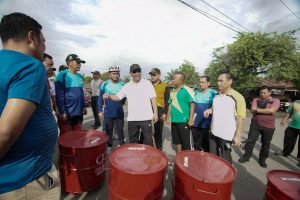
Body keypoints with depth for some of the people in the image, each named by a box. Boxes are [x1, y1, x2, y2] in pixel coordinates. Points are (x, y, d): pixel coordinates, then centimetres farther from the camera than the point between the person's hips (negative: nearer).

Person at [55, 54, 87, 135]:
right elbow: (59, 96, -13)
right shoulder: (62, 75, -10)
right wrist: (62, 112, -15)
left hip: (79, 113, 6)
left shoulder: (80, 76, 10)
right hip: (66, 114, -6)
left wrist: (83, 106, 15)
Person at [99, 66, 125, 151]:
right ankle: (109, 146, 33)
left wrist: (121, 103, -4)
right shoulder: (104, 84, -4)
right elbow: (100, 99, 1)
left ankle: (122, 145, 31)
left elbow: (124, 97, 9)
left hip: (119, 113, 0)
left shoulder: (122, 84, -4)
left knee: (120, 130, 13)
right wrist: (100, 110, -1)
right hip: (108, 113, 0)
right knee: (108, 131, 15)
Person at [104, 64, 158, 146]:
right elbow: (117, 97, 7)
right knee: (133, 141, 17)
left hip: (146, 117, -3)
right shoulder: (127, 86, 7)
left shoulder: (147, 83, 1)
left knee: (148, 139, 8)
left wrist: (155, 113, -6)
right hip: (132, 118, 3)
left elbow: (153, 98, -1)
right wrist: (108, 95, -13)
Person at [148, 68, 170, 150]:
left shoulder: (165, 86, 0)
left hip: (159, 111, -3)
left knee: (158, 132, 9)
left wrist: (165, 113, -9)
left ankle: (159, 148, 25)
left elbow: (167, 101, -2)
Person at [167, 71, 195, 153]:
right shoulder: (172, 91, 10)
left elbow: (192, 104, -13)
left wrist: (191, 119, -17)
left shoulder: (187, 90, -10)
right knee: (177, 141, 19)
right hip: (174, 121, 7)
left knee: (185, 143, 6)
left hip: (183, 121, -7)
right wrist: (168, 117, 15)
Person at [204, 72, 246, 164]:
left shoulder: (237, 97, -14)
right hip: (213, 133, 6)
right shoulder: (217, 96, 6)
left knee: (225, 159, 13)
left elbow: (240, 118, -14)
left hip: (227, 135, -6)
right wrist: (209, 110, -2)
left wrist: (238, 136, -16)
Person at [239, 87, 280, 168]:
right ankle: (246, 156, 17)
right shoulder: (256, 99, 5)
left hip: (269, 127, 0)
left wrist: (258, 110, -14)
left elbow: (272, 110, -19)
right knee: (250, 140, 1)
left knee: (266, 144, 13)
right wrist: (267, 111, -14)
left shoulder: (275, 100, 0)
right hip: (255, 124, 1)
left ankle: (262, 160, 30)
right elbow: (253, 110, -10)